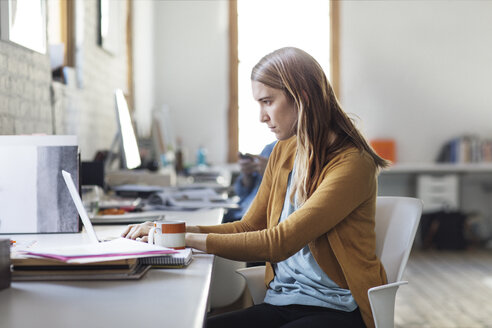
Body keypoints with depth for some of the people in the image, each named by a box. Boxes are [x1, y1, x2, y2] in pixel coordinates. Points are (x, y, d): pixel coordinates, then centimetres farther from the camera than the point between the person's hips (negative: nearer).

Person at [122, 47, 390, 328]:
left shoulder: (352, 163, -15)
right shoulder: (283, 152, 12)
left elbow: (278, 243, -20)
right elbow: (249, 227, 17)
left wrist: (192, 239, -18)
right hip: (281, 302, 7)